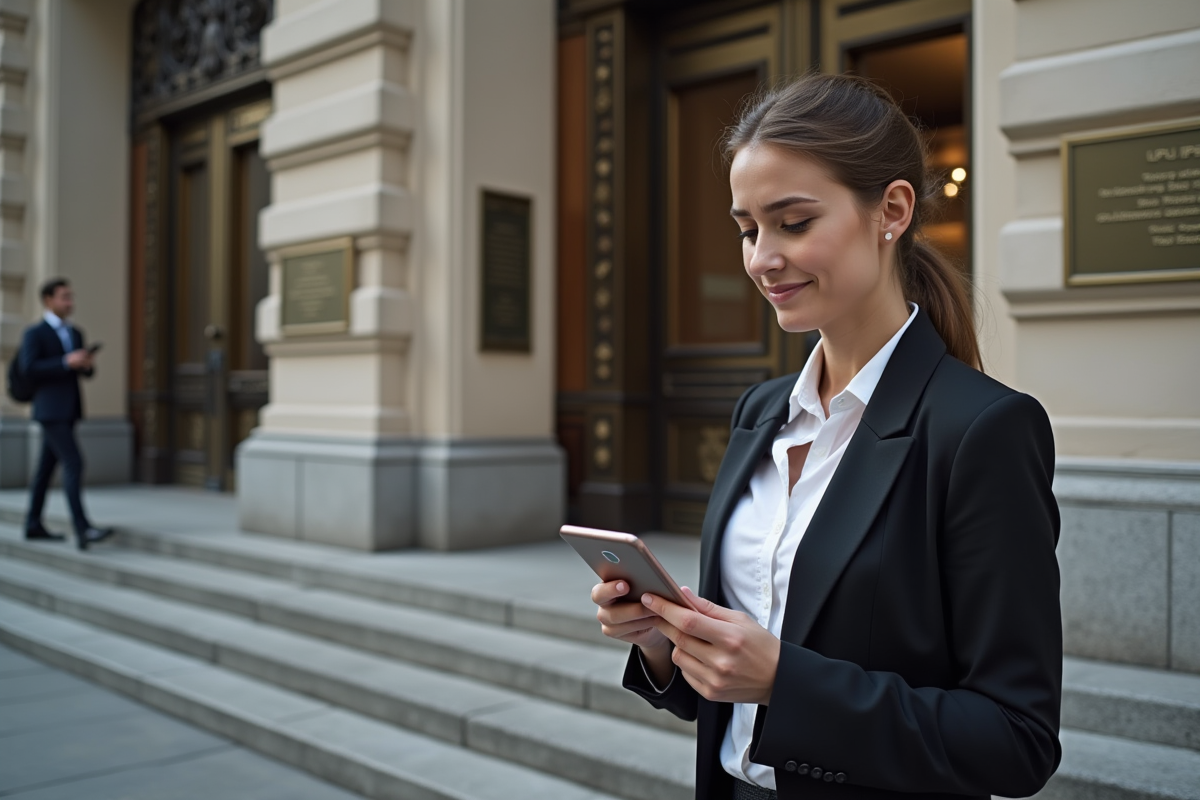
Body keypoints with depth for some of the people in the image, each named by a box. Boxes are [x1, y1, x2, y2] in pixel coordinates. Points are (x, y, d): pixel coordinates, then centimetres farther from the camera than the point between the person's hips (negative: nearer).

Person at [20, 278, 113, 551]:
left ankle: (33, 525, 23)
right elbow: (29, 368, -18)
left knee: (47, 466, 14)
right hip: (50, 410, -8)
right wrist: (66, 362, -25)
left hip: (68, 410, 8)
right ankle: (83, 529, -22)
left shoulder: (75, 333, 16)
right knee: (74, 464, -17)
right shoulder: (34, 333, -7)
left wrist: (88, 364, -7)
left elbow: (86, 371, 17)